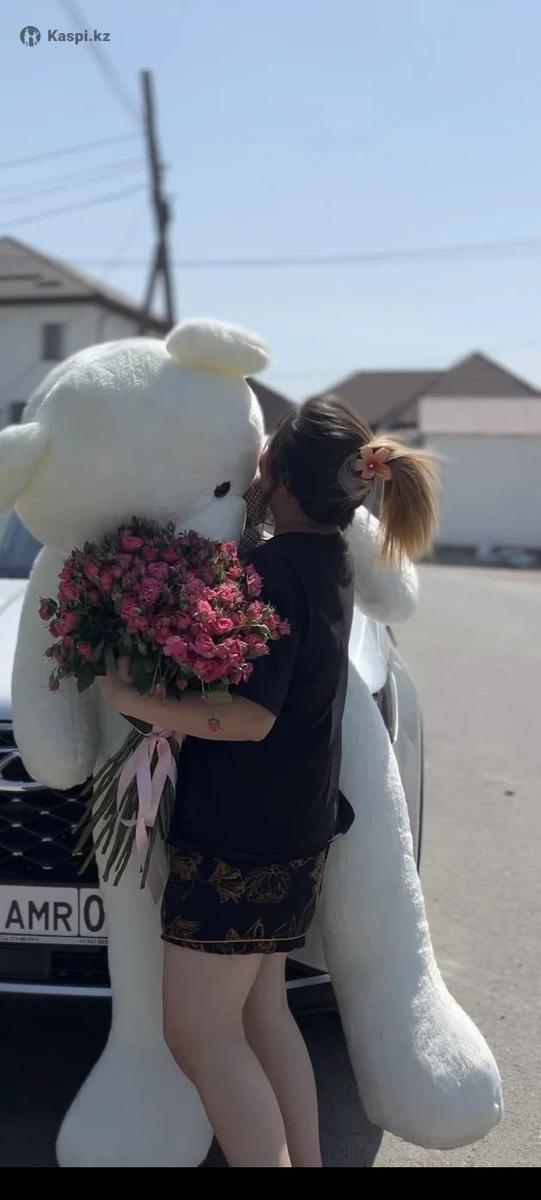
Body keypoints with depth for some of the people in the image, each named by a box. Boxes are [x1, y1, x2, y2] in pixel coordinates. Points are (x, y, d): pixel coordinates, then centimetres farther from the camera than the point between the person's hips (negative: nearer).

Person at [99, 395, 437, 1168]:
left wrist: (128, 698, -18)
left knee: (199, 1031, 0)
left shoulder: (275, 569, -21)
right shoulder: (329, 560, 8)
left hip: (241, 830, -9)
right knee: (259, 1011, 18)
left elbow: (248, 716, -25)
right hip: (292, 824, 9)